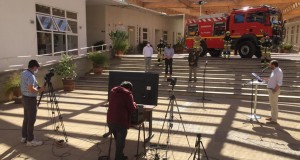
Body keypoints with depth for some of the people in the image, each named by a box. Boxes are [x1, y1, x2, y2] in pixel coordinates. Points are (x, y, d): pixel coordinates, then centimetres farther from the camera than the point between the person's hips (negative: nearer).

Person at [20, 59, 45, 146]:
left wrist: (37, 88, 14)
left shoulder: (23, 73, 8)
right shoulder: (31, 76, -22)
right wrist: (39, 90, -14)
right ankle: (30, 140, 5)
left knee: (26, 118, 18)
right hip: (30, 99, -10)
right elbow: (31, 89, -30)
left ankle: (24, 137, 28)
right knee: (31, 120, -2)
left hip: (24, 98, 10)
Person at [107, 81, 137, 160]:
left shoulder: (112, 91, 12)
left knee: (117, 140, 24)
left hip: (110, 120, 7)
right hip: (121, 121, -7)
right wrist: (134, 104, 12)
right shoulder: (127, 93, -9)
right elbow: (132, 109, -8)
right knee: (120, 141, 9)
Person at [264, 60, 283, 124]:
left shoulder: (278, 71, -19)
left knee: (274, 105, -2)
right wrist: (268, 80, 11)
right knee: (272, 104, 19)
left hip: (274, 91, -10)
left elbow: (279, 83, -23)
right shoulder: (274, 71, 10)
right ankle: (272, 117, 33)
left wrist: (274, 90, -24)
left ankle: (274, 120, 6)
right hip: (271, 89, 10)